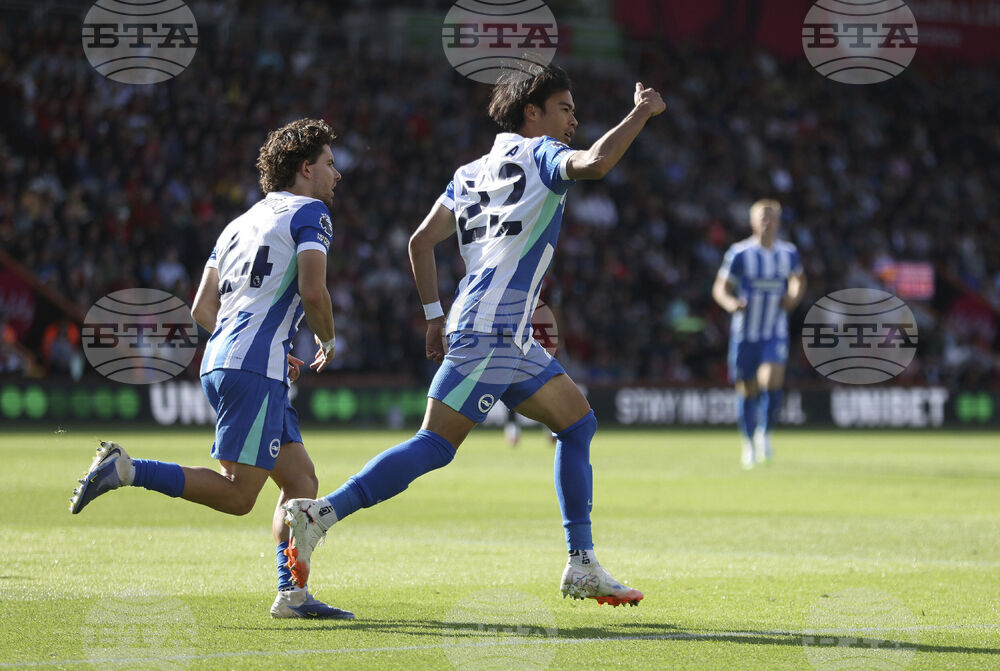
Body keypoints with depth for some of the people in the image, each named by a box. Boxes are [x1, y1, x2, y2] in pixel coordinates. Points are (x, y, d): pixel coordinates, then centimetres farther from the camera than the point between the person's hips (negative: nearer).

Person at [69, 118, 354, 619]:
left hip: (220, 364, 9)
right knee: (236, 495, -12)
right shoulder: (309, 213, 1)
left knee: (301, 481, 10)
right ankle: (127, 469, -17)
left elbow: (201, 310, 21)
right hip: (255, 371, -9)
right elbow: (313, 292, -15)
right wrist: (326, 341, 6)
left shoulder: (240, 224, 25)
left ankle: (291, 594, 4)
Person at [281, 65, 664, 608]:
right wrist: (640, 114, -7)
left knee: (578, 424, 12)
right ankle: (320, 513, -18)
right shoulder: (539, 153, 1)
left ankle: (582, 569, 9)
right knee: (436, 444, -13)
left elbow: (421, 241, 19)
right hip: (491, 326, -9)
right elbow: (593, 163, -20)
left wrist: (434, 314, 22)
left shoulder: (470, 172, 23)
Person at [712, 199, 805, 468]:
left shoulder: (788, 253, 2)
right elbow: (720, 288, -4)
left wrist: (794, 297, 0)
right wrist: (731, 303, -25)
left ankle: (764, 433, 4)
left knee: (772, 383, -19)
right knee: (747, 390, 6)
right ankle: (749, 444, 26)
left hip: (775, 333, 1)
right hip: (744, 332, -1)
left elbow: (798, 280, 22)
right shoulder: (739, 253, -8)